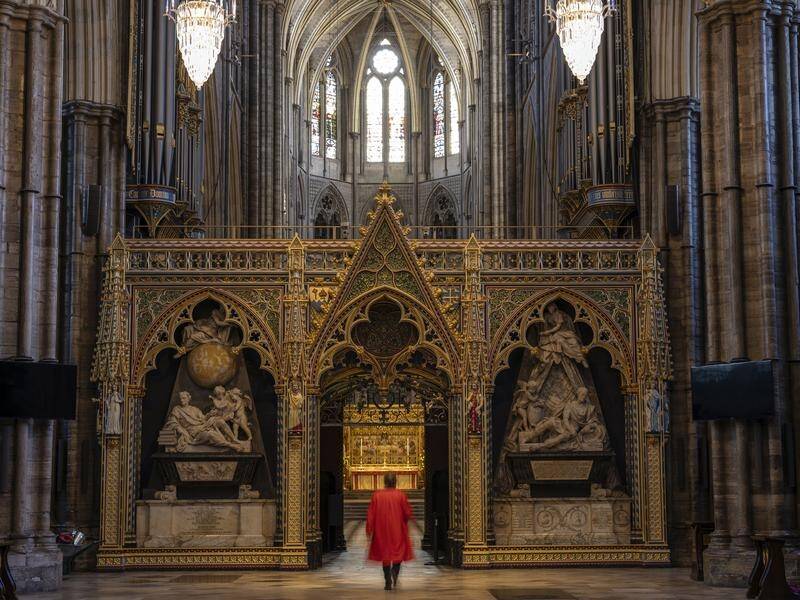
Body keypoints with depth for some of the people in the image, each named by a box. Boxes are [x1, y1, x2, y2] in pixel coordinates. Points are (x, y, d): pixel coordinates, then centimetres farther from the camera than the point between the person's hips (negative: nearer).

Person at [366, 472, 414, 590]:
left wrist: (369, 529, 4)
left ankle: (388, 582, 6)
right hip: (397, 530, -1)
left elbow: (371, 513, -4)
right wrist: (403, 520, 17)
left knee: (385, 554, 10)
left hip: (382, 530, 1)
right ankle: (395, 571, -12)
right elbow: (408, 513, -5)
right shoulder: (400, 495, -8)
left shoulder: (376, 495, -6)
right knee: (398, 552, 15)